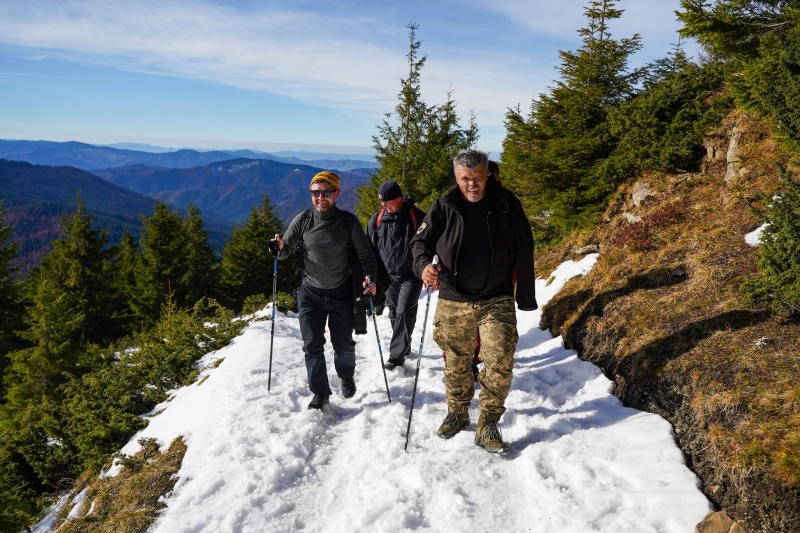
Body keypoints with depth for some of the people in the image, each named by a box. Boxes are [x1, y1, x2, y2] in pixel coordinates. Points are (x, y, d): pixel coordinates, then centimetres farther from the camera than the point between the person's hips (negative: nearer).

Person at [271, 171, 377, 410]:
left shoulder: (348, 221, -9)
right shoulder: (303, 220, -6)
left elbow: (364, 253, -4)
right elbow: (285, 249, 0)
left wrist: (369, 276, -21)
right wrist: (279, 248, -23)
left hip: (342, 293, -1)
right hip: (311, 293, 1)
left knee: (343, 344, 12)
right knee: (312, 346, 0)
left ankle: (347, 377, 42)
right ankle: (320, 393, 16)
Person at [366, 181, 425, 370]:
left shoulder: (416, 216, -10)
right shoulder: (377, 219, 0)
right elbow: (370, 248, 8)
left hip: (411, 275, -4)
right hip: (388, 275, 4)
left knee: (403, 313, -12)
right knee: (394, 315, 11)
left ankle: (396, 355, -6)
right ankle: (404, 348, 29)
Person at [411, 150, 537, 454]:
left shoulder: (506, 204, -2)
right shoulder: (444, 207, -2)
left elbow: (523, 251, 3)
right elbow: (421, 241, 2)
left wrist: (526, 296, 4)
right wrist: (424, 265, -22)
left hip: (497, 300, -1)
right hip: (453, 303, 1)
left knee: (500, 363, -8)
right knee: (456, 363, 13)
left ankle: (488, 426, 9)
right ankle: (457, 414, 36)